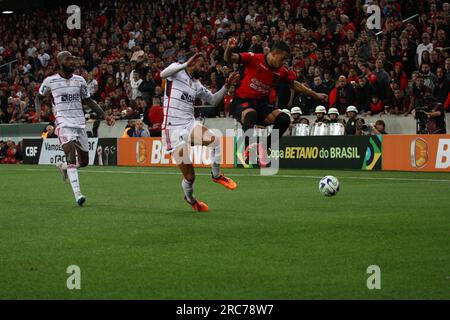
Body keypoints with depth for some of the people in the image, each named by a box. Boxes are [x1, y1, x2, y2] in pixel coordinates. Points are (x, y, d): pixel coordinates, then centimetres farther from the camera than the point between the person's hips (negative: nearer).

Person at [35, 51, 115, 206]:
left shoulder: (80, 80, 10)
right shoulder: (50, 81, 1)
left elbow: (88, 101, 17)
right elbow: (39, 96, 17)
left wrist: (104, 116, 7)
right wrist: (38, 110, -4)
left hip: (80, 124, 5)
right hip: (63, 124, -4)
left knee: (84, 162, 7)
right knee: (71, 154, -26)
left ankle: (63, 167, 41)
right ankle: (77, 194, -31)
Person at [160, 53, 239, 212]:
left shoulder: (196, 85, 17)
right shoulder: (176, 70, -2)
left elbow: (213, 100, 24)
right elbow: (163, 74, -25)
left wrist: (227, 86, 10)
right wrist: (186, 64, -34)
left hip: (190, 125, 5)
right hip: (173, 130, -5)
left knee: (214, 139, -30)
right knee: (189, 177, -4)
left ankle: (216, 175, -9)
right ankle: (190, 199, 29)